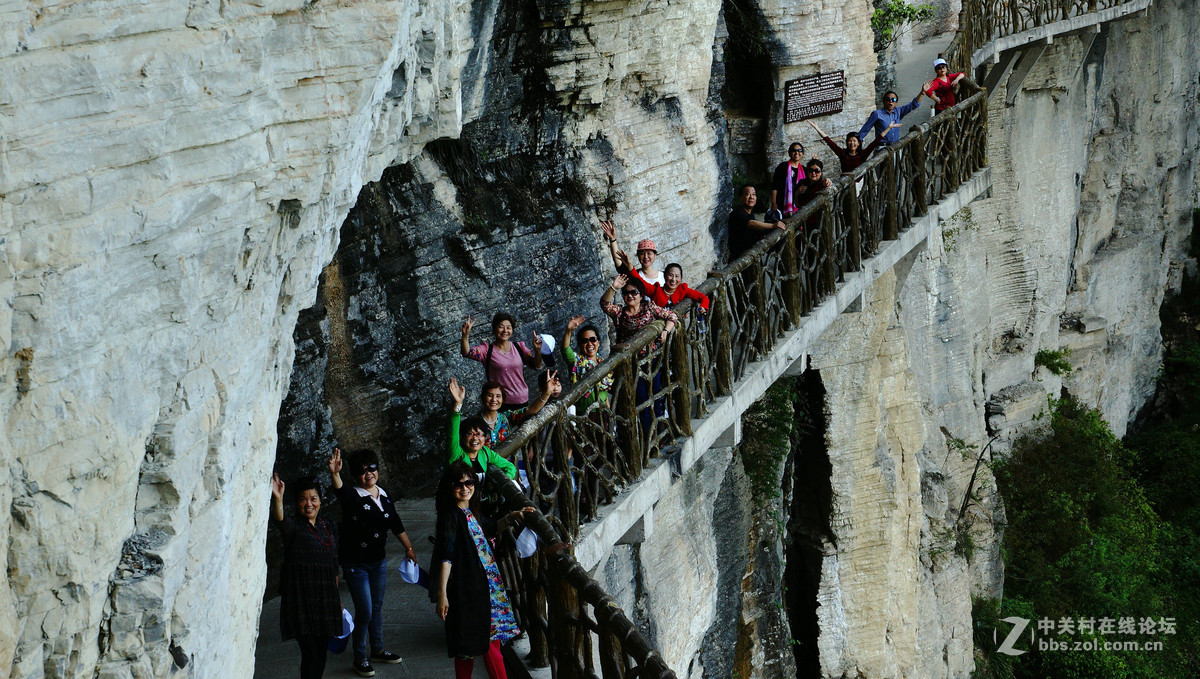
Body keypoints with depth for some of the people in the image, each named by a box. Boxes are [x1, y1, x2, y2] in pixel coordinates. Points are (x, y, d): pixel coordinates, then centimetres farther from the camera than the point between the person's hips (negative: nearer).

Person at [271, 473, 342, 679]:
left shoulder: (329, 528, 12)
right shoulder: (294, 527, -5)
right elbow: (280, 521, -30)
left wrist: (337, 597, 20)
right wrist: (277, 499, -50)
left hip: (326, 600, 6)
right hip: (301, 599, -6)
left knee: (321, 651, 9)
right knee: (310, 653, -10)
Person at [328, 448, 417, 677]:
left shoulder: (384, 497, 4)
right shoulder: (352, 497, -16)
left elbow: (397, 525, 16)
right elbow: (340, 491, -40)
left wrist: (408, 548, 21)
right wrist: (335, 474, -61)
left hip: (378, 561, 6)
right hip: (355, 564, -6)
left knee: (377, 607, 17)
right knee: (364, 611, -5)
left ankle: (378, 650, 32)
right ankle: (359, 658, 10)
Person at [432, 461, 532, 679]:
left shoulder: (472, 512, 10)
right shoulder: (451, 516, -14)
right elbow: (446, 557, -18)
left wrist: (511, 517, 17)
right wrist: (442, 594, -22)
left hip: (485, 585, 8)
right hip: (467, 587, -8)